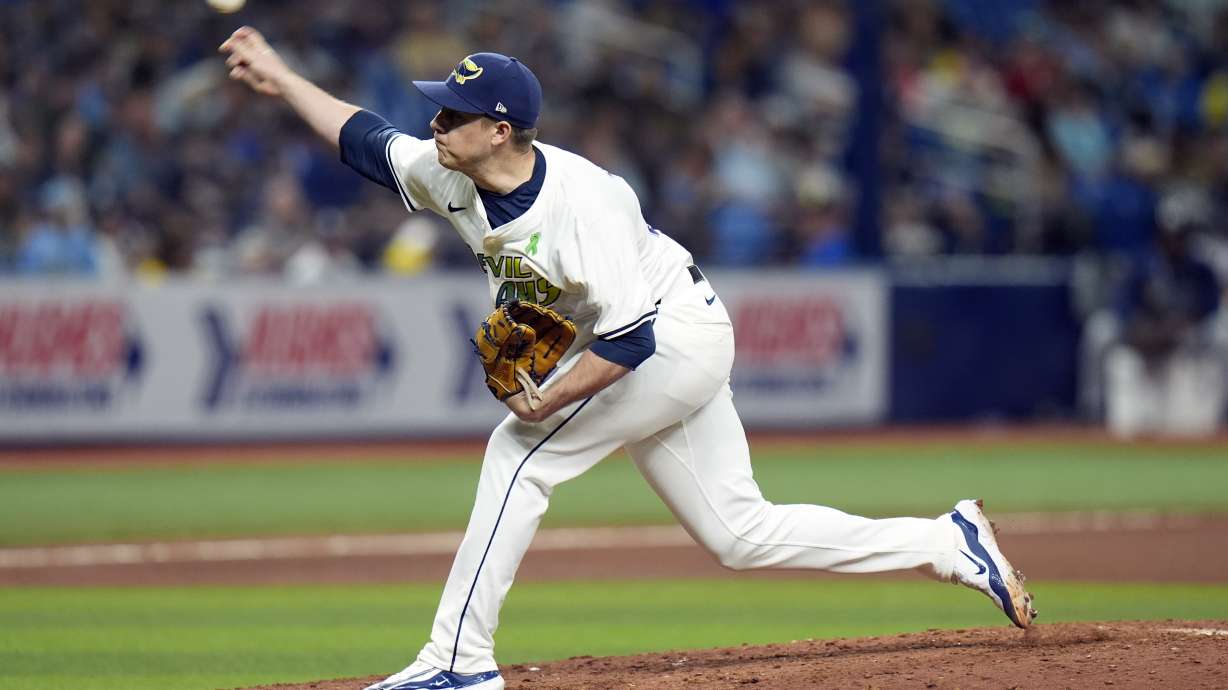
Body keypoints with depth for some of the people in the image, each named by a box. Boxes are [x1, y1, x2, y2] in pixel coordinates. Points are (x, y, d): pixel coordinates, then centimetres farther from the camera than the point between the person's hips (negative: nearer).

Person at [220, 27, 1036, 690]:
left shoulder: (581, 204, -31)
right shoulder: (454, 179, -7)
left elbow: (627, 339, -32)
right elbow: (366, 139, 9)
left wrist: (543, 404, -25)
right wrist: (281, 77, 7)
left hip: (673, 338, -9)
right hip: (672, 347, 9)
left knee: (520, 453, -14)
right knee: (742, 533, 9)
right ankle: (951, 545, 14)